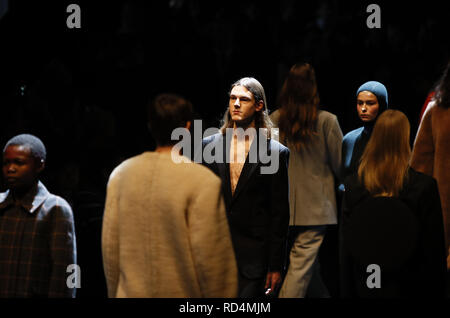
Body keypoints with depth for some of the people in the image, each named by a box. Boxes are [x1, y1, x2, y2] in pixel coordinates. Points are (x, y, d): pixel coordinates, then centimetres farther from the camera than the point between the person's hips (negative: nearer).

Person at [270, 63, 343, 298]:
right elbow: (340, 164, -3)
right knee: (302, 265, -3)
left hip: (282, 206, 4)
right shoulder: (326, 121, -11)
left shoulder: (274, 120, -3)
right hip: (316, 206, -4)